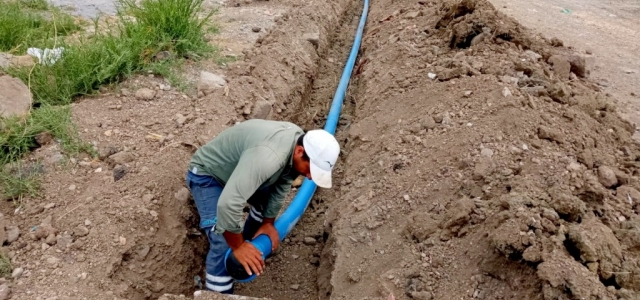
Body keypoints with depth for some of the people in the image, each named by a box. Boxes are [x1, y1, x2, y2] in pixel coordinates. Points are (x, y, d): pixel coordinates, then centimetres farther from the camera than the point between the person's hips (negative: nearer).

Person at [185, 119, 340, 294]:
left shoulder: (299, 142, -13)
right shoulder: (268, 156, -42)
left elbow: (281, 187, 2)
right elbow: (228, 205, -46)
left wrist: (268, 222, 2)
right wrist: (238, 246, -33)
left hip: (236, 169, 8)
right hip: (206, 174, -8)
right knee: (224, 245, -18)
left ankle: (251, 242, 47)